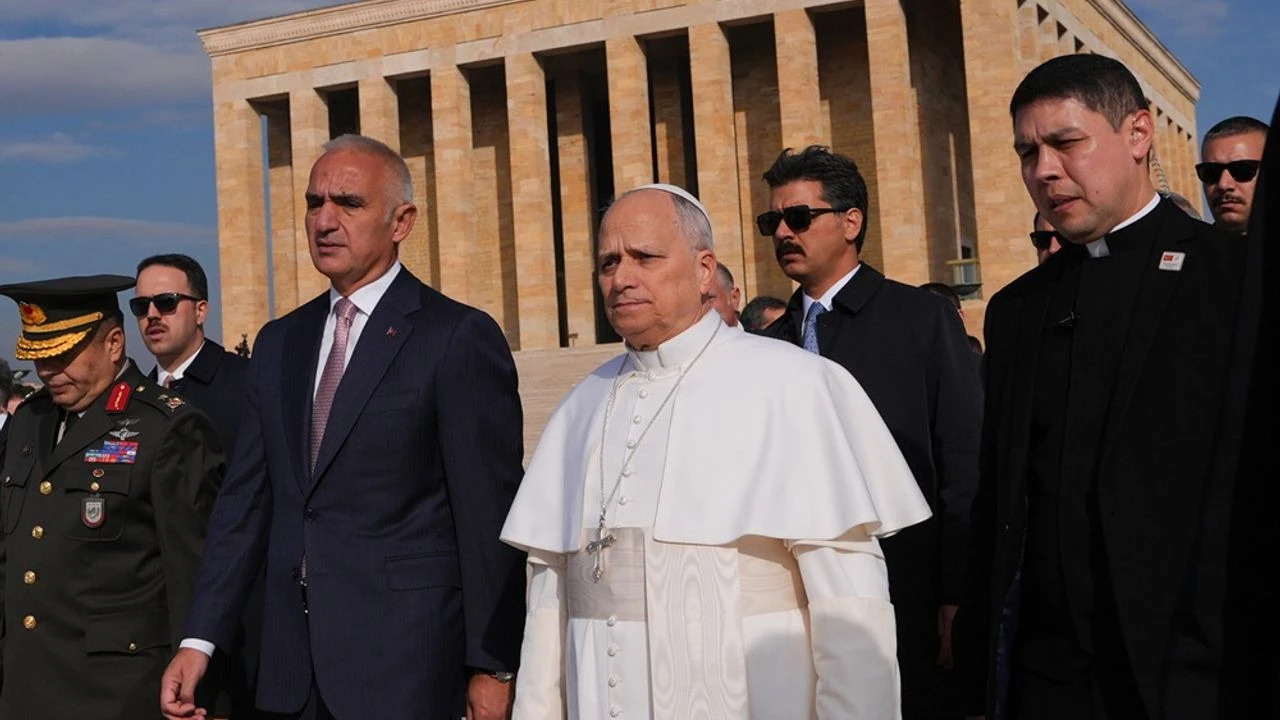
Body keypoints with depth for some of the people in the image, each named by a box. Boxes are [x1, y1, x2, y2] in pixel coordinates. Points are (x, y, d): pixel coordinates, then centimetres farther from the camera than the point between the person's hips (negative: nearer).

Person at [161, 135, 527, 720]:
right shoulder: (278, 343, 13)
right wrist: (200, 639, 6)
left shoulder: (461, 337, -7)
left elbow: (490, 515, -9)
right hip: (294, 662, 6)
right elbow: (245, 498, 12)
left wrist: (493, 666, -9)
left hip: (404, 661, -5)